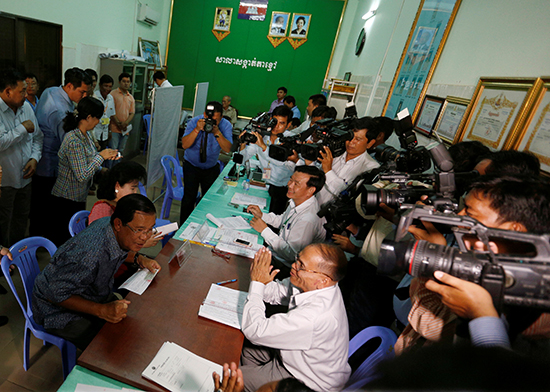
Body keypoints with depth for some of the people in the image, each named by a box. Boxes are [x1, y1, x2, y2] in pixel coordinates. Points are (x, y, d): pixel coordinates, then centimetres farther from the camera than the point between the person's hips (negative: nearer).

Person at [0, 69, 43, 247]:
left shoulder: (26, 107, 5)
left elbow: (37, 137, 11)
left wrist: (34, 158, -4)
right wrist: (23, 128, -19)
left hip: (25, 177, 7)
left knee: (22, 219, 21)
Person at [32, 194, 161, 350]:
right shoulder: (89, 254, -40)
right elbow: (55, 294, -28)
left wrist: (139, 259, -8)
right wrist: (102, 310, -34)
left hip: (95, 295, 8)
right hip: (60, 309, -7)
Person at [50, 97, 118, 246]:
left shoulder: (85, 134, 2)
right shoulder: (74, 141, -26)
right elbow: (82, 176, -29)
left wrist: (105, 155, -1)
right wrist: (101, 156, -21)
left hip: (79, 196, 9)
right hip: (68, 199, -9)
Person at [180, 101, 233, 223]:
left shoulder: (226, 125, -12)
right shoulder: (194, 121, -16)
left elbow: (227, 149, -22)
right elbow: (184, 145, -24)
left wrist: (217, 133, -34)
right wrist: (197, 129, -35)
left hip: (212, 168, 2)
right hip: (192, 166, -2)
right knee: (189, 198, -3)